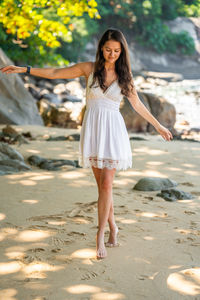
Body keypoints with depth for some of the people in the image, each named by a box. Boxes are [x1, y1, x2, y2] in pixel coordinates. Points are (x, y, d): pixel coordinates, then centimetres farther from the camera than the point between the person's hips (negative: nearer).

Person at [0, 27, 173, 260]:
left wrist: (159, 126, 20)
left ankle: (100, 233, 1)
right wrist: (23, 69, 3)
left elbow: (137, 105, 16)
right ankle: (112, 227, 24)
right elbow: (55, 73, 6)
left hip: (112, 130, -1)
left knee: (106, 184, -9)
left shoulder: (124, 75, 5)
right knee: (102, 184, 6)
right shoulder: (89, 68, 3)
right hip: (92, 129, 1)